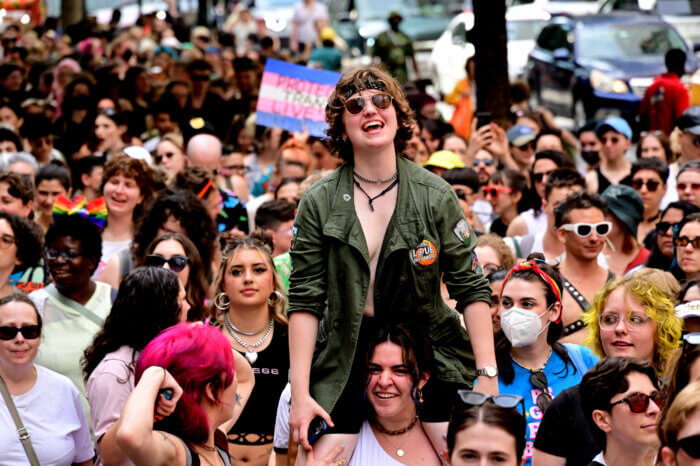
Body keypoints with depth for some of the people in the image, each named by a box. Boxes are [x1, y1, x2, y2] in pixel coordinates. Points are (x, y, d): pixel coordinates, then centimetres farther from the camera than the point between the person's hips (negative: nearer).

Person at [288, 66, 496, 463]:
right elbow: (305, 300, -2)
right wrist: (300, 393, -8)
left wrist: (488, 377, -10)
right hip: (347, 354, 0)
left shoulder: (437, 197, -1)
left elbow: (471, 289, -2)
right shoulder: (319, 203, -1)